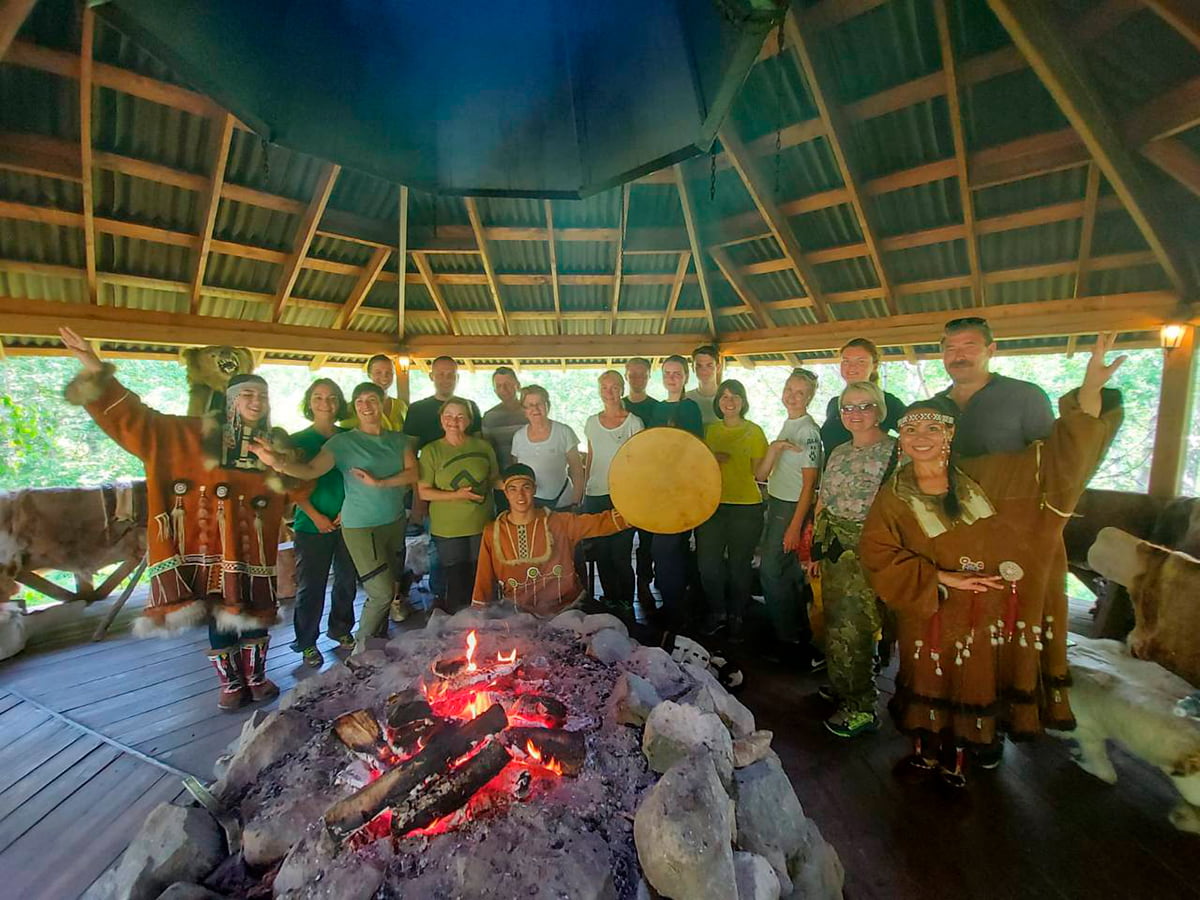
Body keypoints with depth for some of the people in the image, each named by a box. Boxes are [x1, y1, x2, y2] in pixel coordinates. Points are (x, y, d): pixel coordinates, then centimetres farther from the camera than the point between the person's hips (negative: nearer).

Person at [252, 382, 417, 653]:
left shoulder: (399, 439, 6)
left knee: (391, 585, 14)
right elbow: (310, 470, -18)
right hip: (361, 526, -5)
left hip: (395, 522, 5)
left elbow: (412, 473, -4)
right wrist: (278, 462, -37)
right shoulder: (343, 442, -6)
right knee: (382, 592, -6)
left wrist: (379, 483, -16)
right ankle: (361, 647, 19)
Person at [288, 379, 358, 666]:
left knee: (347, 580, 12)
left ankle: (341, 629, 32)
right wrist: (316, 516, -11)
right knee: (310, 586, 5)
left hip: (347, 523, 3)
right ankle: (307, 642, 22)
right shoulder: (299, 440, -2)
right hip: (312, 526, -3)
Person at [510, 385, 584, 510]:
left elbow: (577, 471, -2)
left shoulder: (564, 432, -4)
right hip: (527, 503, 2)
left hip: (561, 503, -2)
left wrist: (575, 503, -6)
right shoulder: (518, 437, 5)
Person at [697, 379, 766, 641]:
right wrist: (712, 458, -3)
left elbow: (760, 472, -3)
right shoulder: (710, 430, 10)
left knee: (739, 565, 6)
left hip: (746, 507, -3)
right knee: (707, 563, 2)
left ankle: (736, 617, 26)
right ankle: (717, 612, 25)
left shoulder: (754, 431, 0)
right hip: (712, 504, 3)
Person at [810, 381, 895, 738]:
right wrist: (817, 549, 15)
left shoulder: (895, 450, -9)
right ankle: (839, 689, 35)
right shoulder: (838, 453, 12)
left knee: (854, 627, -1)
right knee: (836, 623, 16)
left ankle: (862, 708, 17)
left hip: (867, 551, -7)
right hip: (835, 549, 7)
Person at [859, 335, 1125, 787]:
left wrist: (1091, 388, -18)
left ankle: (955, 758, 36)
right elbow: (877, 556, -12)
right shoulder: (893, 496, -8)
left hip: (989, 609, 2)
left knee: (973, 684, 13)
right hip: (930, 613, -1)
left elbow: (1062, 454, -6)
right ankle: (926, 752, 36)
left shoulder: (983, 476, -4)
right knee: (930, 682, 11)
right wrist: (940, 578, -19)